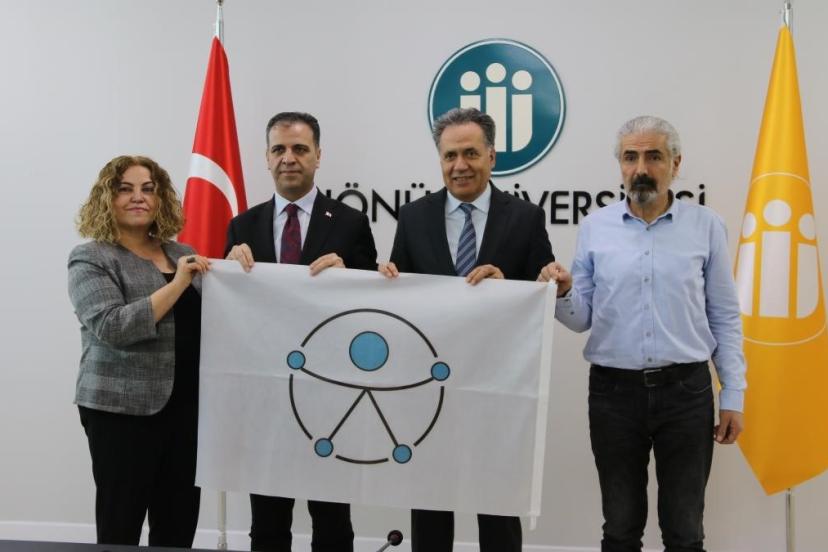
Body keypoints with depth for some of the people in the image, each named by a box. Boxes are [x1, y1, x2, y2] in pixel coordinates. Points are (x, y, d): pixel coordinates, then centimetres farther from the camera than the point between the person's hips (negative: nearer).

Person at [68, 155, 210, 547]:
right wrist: (177, 284, -21)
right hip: (123, 409, -5)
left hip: (185, 406, 5)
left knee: (179, 526, 10)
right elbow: (111, 327, -19)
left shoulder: (181, 254, 13)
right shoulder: (91, 259, -4)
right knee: (121, 528, 3)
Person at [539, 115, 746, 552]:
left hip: (686, 390, 0)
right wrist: (561, 293, -19)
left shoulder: (706, 227, 1)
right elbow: (581, 319, 2)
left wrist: (732, 396, 1)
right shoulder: (595, 227, 2)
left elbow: (725, 318, 4)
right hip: (613, 391, 1)